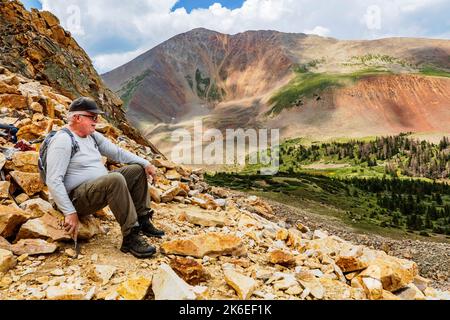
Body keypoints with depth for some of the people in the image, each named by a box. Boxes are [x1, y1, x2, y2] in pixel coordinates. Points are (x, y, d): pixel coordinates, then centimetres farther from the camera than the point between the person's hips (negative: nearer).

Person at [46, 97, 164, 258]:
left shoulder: (93, 136, 11)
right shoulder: (62, 140, -16)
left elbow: (118, 153, 13)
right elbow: (53, 181, -22)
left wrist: (146, 163, 0)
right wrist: (70, 213, -26)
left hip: (101, 186, 10)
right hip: (77, 198, -10)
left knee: (138, 171, 7)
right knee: (115, 179, -35)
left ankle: (143, 221, 5)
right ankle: (130, 237, -29)